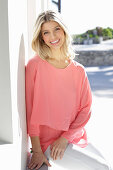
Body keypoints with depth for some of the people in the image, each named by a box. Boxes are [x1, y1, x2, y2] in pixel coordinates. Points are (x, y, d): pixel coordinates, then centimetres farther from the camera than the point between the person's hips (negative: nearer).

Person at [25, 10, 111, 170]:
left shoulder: (79, 70, 3)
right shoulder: (35, 65, -10)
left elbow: (85, 108, 2)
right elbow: (31, 110, -11)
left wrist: (65, 138, -11)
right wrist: (36, 151, -13)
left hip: (75, 138, 5)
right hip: (48, 142, -5)